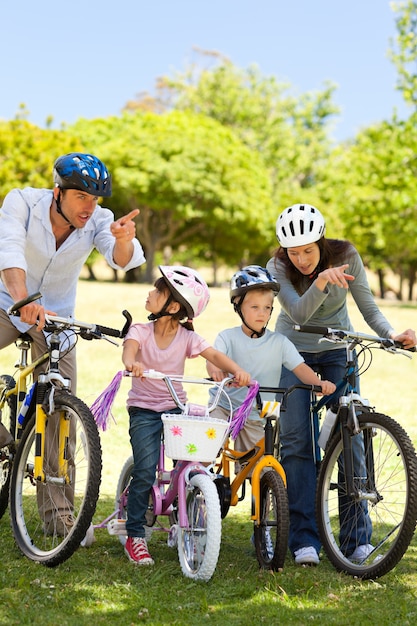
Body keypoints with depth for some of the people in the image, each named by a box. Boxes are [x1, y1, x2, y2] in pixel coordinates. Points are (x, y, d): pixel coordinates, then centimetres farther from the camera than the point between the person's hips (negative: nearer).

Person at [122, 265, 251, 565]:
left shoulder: (186, 336, -3)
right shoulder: (141, 331, -7)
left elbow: (214, 354, -16)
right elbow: (129, 347, -28)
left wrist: (237, 370, -37)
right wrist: (131, 361, -53)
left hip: (176, 408, 2)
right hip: (144, 409, -2)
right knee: (145, 472, -14)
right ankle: (135, 536, 0)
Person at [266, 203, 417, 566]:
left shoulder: (346, 256, -16)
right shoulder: (278, 268, -19)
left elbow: (367, 306, -14)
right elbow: (298, 312, -33)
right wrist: (320, 283, -51)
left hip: (337, 351, 1)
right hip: (295, 351, 0)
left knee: (351, 436, -10)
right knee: (297, 440, -12)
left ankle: (358, 538, -4)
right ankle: (304, 539, -8)